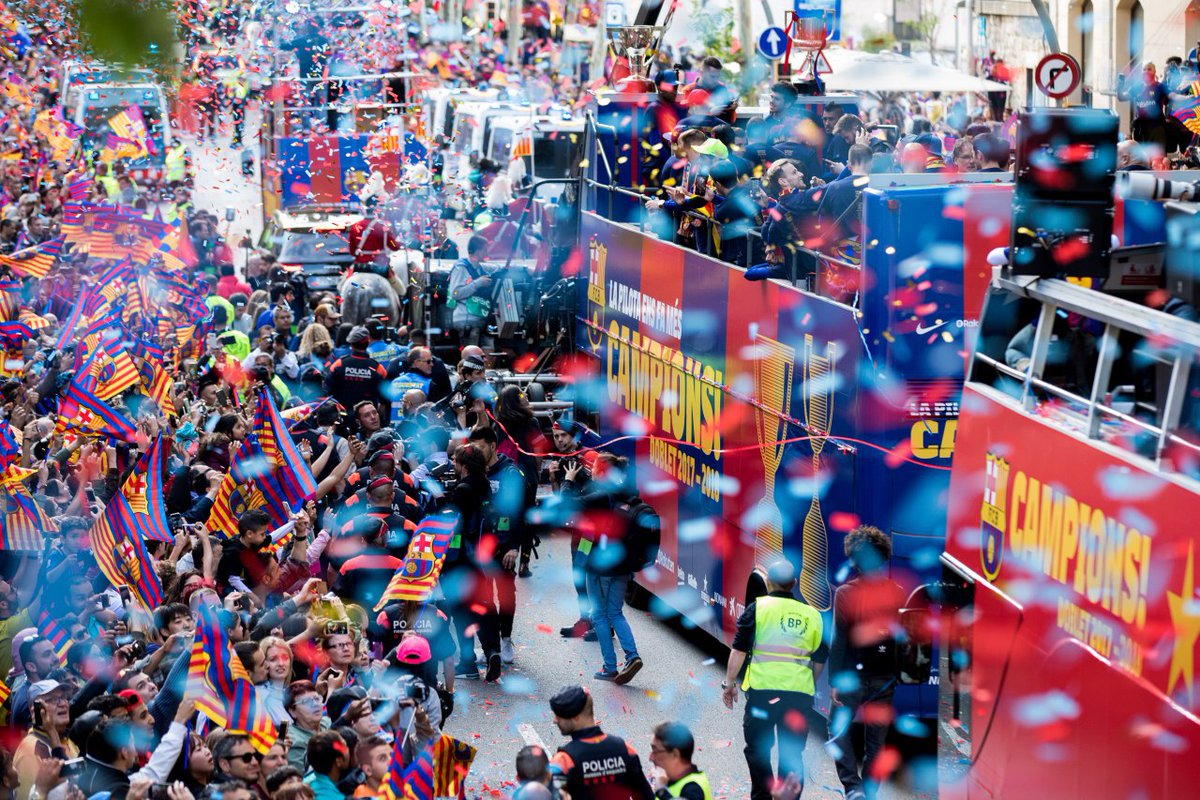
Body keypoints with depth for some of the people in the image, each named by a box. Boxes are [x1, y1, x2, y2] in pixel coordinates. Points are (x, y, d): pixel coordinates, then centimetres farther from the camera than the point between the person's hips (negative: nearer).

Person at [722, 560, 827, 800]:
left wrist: (729, 683, 5)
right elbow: (820, 659, 16)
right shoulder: (812, 615, 11)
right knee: (792, 752, 10)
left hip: (763, 688, -3)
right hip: (800, 692, 3)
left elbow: (739, 649, -1)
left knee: (757, 748, 8)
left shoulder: (758, 608, 1)